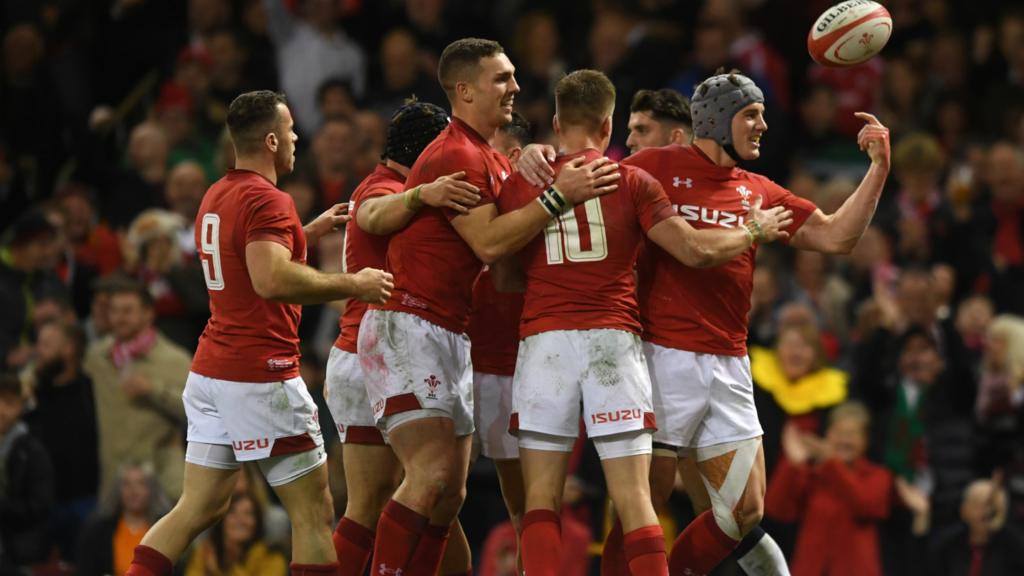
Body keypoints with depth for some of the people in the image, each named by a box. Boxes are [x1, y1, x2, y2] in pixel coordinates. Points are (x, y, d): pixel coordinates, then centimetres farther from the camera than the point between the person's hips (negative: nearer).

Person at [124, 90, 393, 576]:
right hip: (261, 377, -9)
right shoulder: (267, 199, -14)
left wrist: (308, 232, 31)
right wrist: (353, 285, -20)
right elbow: (271, 280, -29)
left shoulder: (216, 196, 16)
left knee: (198, 508, 9)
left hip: (210, 373, 9)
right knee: (314, 513, -2)